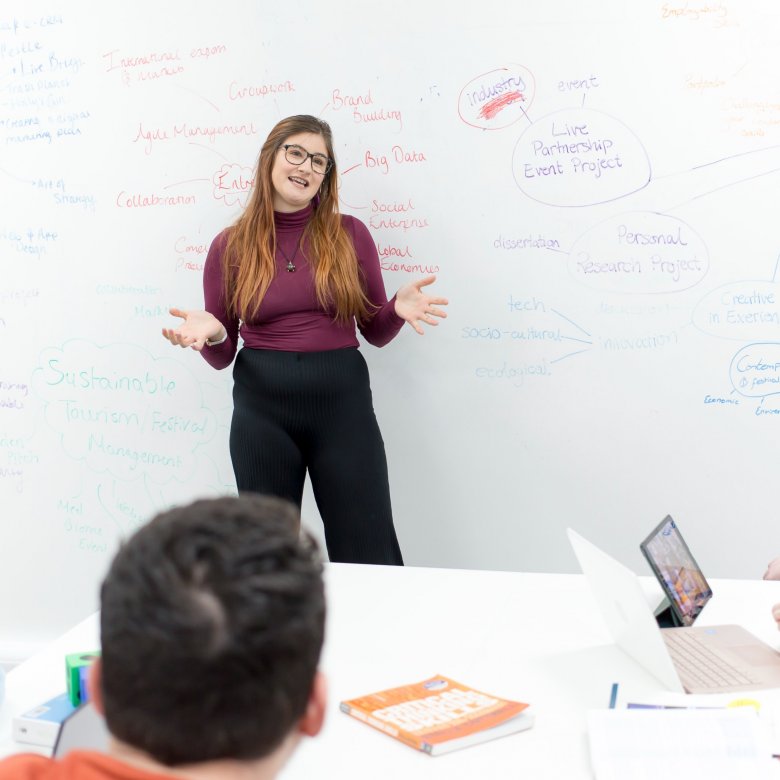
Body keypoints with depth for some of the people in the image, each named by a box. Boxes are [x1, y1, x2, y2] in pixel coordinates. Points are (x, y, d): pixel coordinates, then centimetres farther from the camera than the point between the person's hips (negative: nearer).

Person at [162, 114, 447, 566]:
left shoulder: (350, 235, 2)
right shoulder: (230, 247, 2)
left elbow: (375, 332, 8)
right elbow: (221, 355, 6)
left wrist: (397, 309, -13)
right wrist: (212, 333, -17)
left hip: (342, 400, 0)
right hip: (261, 407, 1)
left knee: (368, 552, 4)